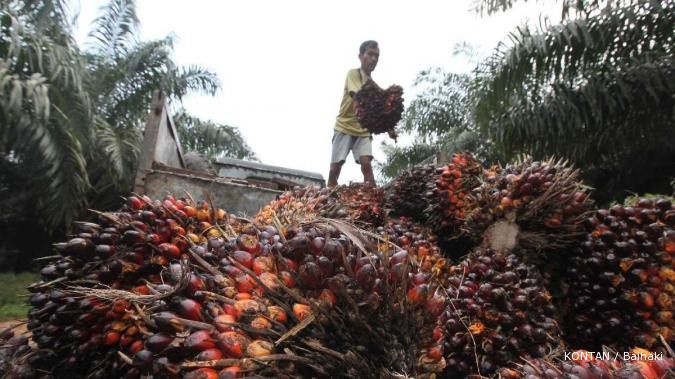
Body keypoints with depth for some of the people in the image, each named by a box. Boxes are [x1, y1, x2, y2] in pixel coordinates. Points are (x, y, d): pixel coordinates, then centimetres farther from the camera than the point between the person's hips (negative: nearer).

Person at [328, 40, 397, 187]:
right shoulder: (353, 73, -6)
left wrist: (389, 128, -6)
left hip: (363, 131, 4)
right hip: (344, 127, -4)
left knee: (366, 163, -15)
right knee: (335, 167, -7)